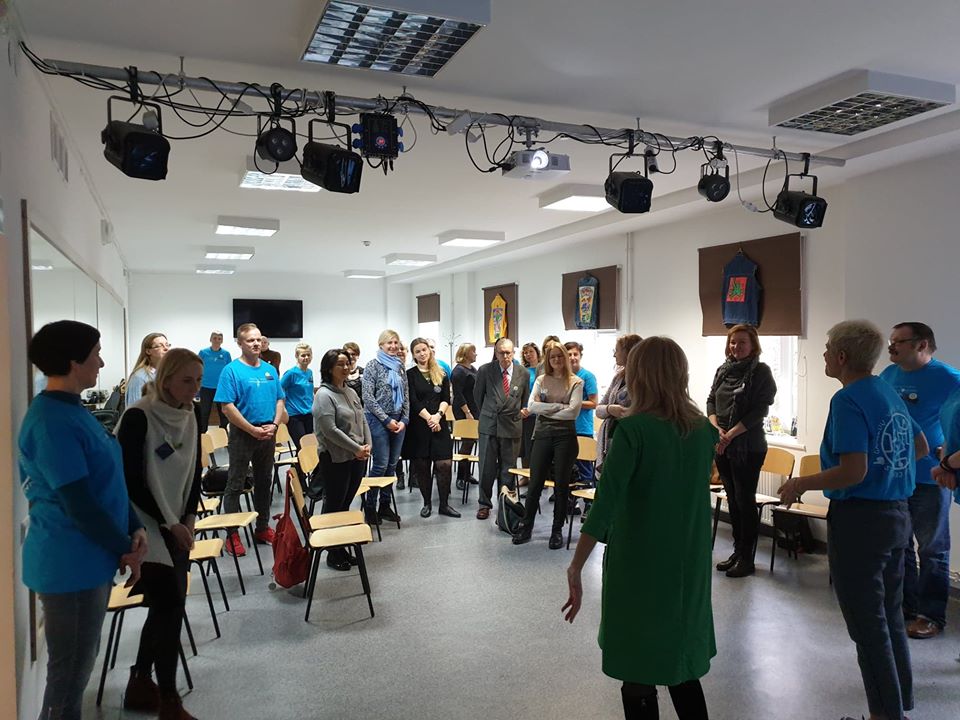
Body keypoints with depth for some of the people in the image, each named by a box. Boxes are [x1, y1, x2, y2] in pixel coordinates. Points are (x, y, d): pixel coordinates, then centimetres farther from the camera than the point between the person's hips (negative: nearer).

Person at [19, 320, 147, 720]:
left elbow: (108, 480, 12)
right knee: (68, 676, 6)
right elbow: (78, 503, -23)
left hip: (90, 560, 9)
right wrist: (125, 549, -12)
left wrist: (135, 529, 0)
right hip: (70, 566, -9)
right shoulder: (51, 422, -22)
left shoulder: (74, 410, 8)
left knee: (79, 668, 22)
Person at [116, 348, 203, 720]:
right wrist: (170, 523, -12)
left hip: (178, 525, 7)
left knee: (166, 605, 11)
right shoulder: (137, 417, -18)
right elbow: (131, 482, -16)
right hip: (144, 524, -6)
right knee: (170, 604, -11)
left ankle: (140, 683, 31)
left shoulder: (192, 414, 1)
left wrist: (189, 518, 2)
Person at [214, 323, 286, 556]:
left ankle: (263, 527, 27)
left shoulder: (270, 370, 8)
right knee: (235, 485, 1)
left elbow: (279, 400, 10)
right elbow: (227, 406, -15)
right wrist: (253, 429, -16)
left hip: (268, 435, 6)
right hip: (242, 434, -6)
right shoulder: (232, 370, -9)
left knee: (264, 482, 15)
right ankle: (232, 534, 9)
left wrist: (274, 425, -6)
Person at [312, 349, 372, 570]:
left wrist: (367, 445, -1)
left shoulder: (351, 392, 12)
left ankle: (342, 548, 25)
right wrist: (356, 448, -16)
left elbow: (363, 421, 15)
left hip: (357, 459, 7)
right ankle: (333, 554, 14)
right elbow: (330, 430, -19)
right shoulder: (324, 395, -12)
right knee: (334, 507, 3)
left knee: (345, 505, 14)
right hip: (336, 460, -7)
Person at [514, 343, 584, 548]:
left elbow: (573, 412, -10)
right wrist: (558, 406, -10)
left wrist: (546, 411, -5)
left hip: (565, 435, -2)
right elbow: (532, 405, -3)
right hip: (542, 434, 2)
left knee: (561, 484, 6)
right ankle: (526, 527, 17)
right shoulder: (541, 380, 9)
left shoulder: (576, 382, 2)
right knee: (535, 483, 5)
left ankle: (557, 530, 18)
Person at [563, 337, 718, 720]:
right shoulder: (704, 429, 0)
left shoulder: (634, 429, -16)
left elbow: (605, 505, -22)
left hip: (639, 567, -5)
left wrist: (575, 568, -19)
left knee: (639, 675, 11)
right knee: (682, 666, 22)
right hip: (689, 566, 6)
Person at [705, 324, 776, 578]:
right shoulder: (722, 370, 11)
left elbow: (760, 410, -12)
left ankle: (747, 559, 11)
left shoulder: (761, 372, -6)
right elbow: (711, 400, 11)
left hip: (748, 447, -6)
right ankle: (737, 551, 25)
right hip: (722, 446, 6)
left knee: (745, 500, 0)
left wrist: (731, 434, -17)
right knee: (732, 499, 13)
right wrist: (716, 428, -7)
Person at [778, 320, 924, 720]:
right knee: (891, 618, 19)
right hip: (898, 515, 9)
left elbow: (853, 472, -25)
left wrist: (800, 484, -14)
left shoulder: (849, 400, -18)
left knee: (868, 626, 3)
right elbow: (921, 447, 22)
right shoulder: (891, 394, 8)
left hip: (860, 519, -9)